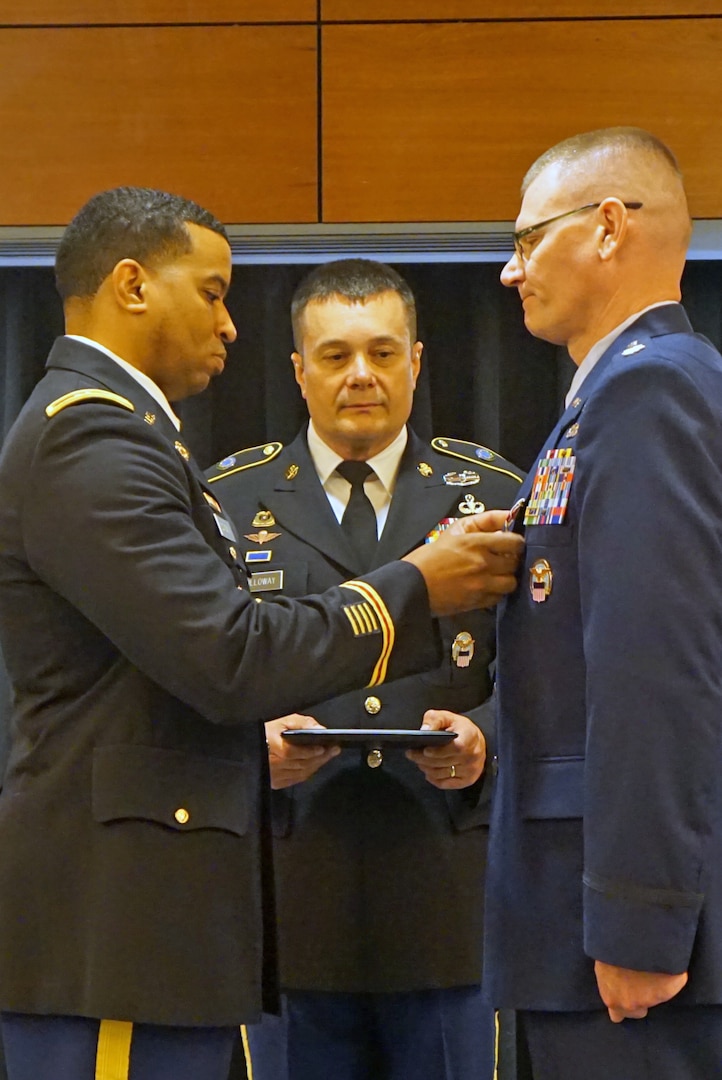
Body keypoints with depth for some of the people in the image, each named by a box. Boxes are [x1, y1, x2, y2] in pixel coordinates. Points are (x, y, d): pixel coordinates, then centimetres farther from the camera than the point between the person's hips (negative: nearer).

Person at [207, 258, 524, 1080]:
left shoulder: (492, 495, 11)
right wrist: (249, 740, -14)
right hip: (293, 898, 0)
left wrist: (485, 737, -13)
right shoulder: (228, 501, 10)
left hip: (449, 897, 0)